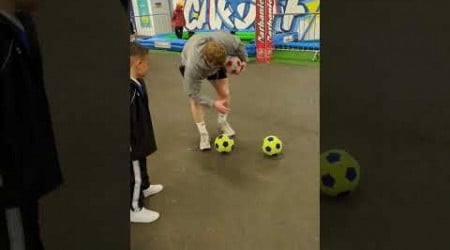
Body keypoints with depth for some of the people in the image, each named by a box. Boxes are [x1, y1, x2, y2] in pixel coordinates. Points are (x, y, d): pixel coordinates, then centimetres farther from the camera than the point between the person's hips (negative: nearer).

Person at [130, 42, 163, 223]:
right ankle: (135, 209, 24)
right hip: (133, 141, -10)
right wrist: (130, 143, -23)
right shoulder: (130, 89, -32)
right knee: (135, 174, 7)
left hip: (139, 137, 10)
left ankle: (144, 188, 54)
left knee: (141, 166, 30)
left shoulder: (137, 82, 1)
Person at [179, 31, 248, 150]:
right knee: (194, 100, -14)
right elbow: (192, 93, -35)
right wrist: (213, 104, -41)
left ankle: (222, 123, 23)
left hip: (216, 58, 3)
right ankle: (203, 134, 1)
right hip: (188, 62, -3)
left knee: (225, 93, -3)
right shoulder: (193, 66, -47)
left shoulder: (225, 40, -42)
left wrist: (244, 59, -6)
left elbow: (239, 45, -16)